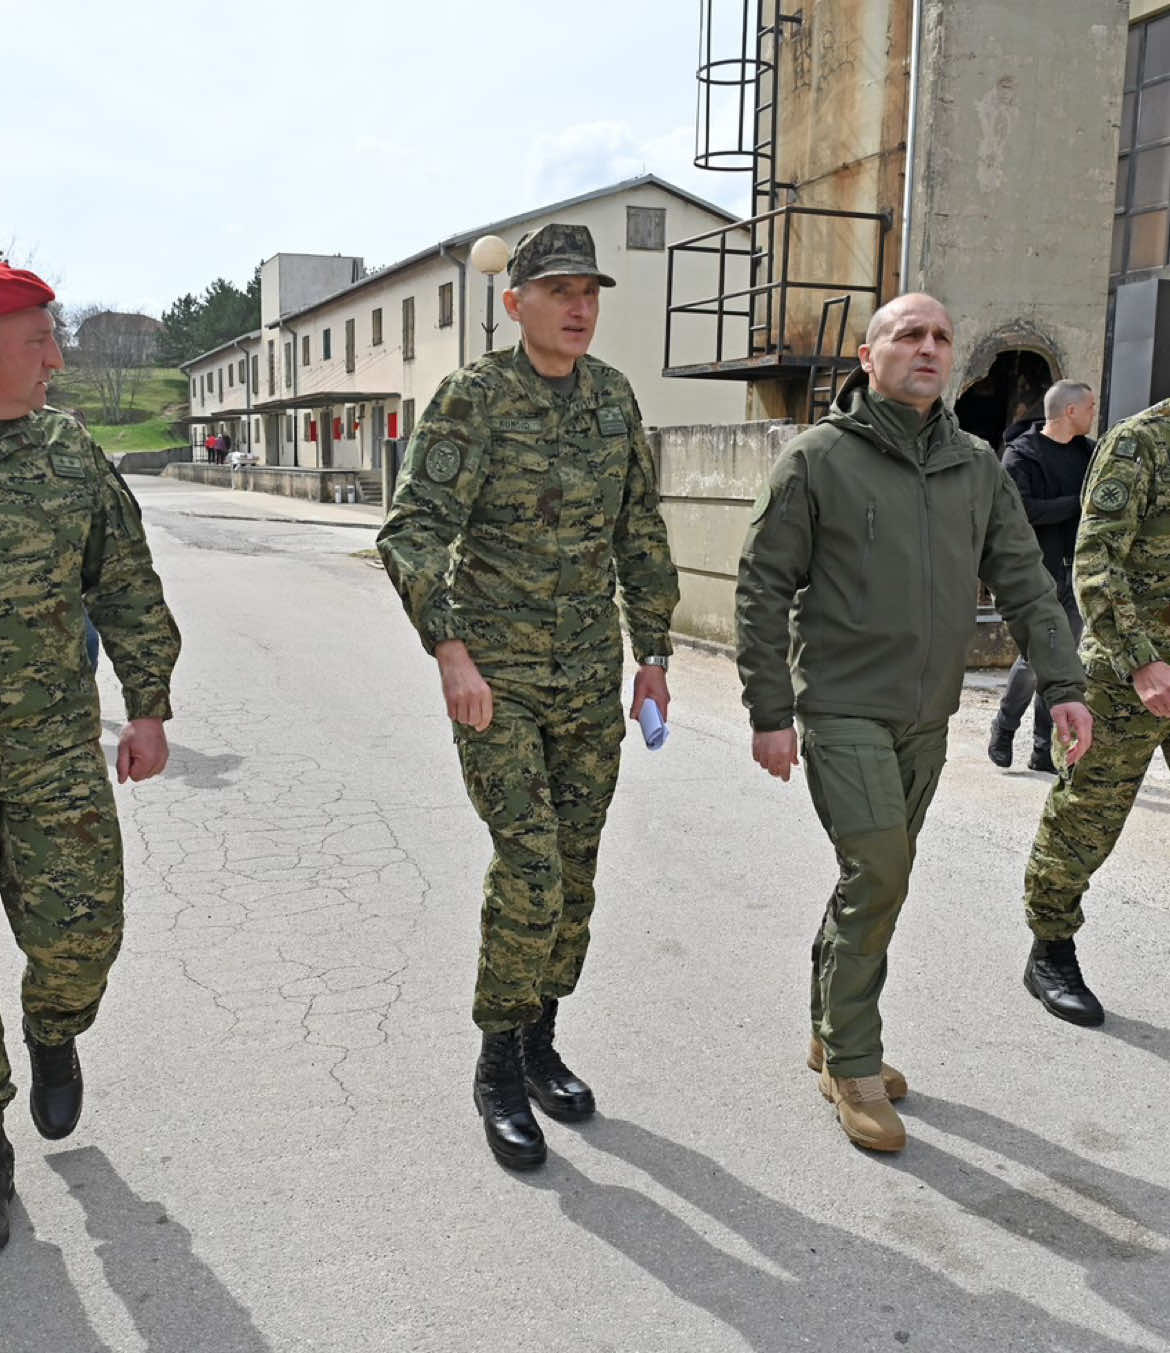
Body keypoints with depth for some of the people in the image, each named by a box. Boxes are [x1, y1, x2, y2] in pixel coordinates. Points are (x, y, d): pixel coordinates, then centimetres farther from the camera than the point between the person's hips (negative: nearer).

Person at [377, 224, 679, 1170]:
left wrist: (654, 652, 11)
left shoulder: (615, 398, 8)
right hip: (495, 669, -5)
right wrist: (451, 652, -26)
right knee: (528, 863, -11)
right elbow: (413, 531, -15)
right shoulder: (474, 398, -8)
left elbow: (641, 533, 13)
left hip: (591, 672, 6)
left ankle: (541, 1042, 28)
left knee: (575, 864, 10)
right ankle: (498, 1066, 9)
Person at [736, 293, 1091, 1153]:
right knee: (878, 875, -10)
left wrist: (1064, 683, -4)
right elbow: (763, 590, -6)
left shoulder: (978, 467, 9)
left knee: (878, 879, 13)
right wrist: (768, 712, -9)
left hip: (927, 718, 6)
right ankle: (853, 1064, 7)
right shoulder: (818, 459, -6)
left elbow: (1024, 581, 8)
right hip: (844, 710, -5)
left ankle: (832, 1034, 30)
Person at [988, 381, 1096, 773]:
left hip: (1076, 571, 6)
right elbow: (1022, 508, -18)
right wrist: (1078, 503, -12)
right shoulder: (1021, 454, -4)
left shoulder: (1089, 453, 13)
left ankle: (1043, 750, 14)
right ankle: (1003, 729, 17)